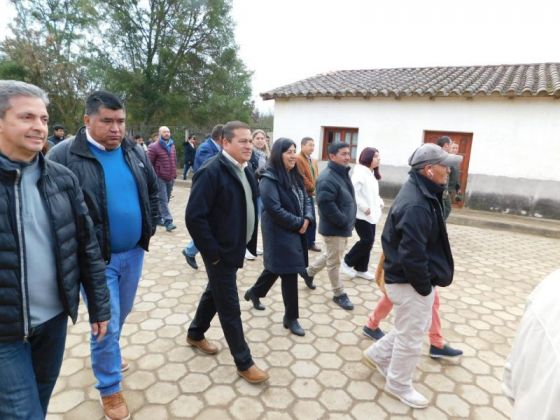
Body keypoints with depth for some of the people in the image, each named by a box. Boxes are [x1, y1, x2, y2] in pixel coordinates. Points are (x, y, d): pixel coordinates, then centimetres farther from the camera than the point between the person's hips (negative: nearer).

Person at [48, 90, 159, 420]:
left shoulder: (135, 152, 2)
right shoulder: (63, 156, -15)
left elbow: (153, 190, 14)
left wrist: (151, 226, 8)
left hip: (133, 252, 6)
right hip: (95, 258, -5)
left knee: (122, 314, 23)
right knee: (106, 324, 3)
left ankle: (106, 354, 52)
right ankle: (109, 387, 26)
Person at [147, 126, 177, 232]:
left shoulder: (172, 146, 13)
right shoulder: (154, 147, -7)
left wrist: (174, 175, 17)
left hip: (170, 178, 7)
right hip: (160, 178, -6)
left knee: (166, 200, 13)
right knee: (163, 200, -8)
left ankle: (159, 218, 27)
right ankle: (168, 222, -11)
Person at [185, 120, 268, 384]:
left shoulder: (245, 171, 7)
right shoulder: (211, 172, -21)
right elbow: (194, 217, -24)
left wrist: (250, 240, 9)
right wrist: (213, 252, -20)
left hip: (236, 247, 9)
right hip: (220, 252, -9)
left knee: (214, 293, 24)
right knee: (229, 306, 4)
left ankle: (195, 334, 47)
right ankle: (244, 363, 19)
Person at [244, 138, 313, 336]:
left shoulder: (295, 176, 9)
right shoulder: (269, 179, -17)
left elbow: (306, 199, 11)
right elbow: (274, 209, -23)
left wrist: (307, 219, -8)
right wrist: (298, 223, -17)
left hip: (296, 232, 9)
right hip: (279, 234, -8)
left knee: (276, 267, 22)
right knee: (289, 274, -1)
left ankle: (254, 292, 47)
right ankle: (291, 318, 17)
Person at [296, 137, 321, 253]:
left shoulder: (313, 161, 17)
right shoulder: (298, 159, -13)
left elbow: (316, 177, 18)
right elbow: (301, 178, -19)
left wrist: (315, 188, 0)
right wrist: (312, 187, -11)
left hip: (310, 194, 9)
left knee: (312, 221, 14)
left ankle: (310, 243, 27)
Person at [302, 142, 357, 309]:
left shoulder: (343, 174, 11)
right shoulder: (327, 178, -22)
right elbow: (326, 205, -29)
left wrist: (349, 220, 11)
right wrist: (344, 221, -21)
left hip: (344, 226, 10)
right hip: (334, 227, -10)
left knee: (331, 256, 23)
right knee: (334, 261, 6)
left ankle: (309, 272, 42)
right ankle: (339, 294, 20)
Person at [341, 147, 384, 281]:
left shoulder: (372, 174, 16)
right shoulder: (360, 171, -14)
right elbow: (353, 191, -24)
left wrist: (380, 202, 7)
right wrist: (364, 207, -22)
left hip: (372, 214, 9)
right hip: (361, 214, -9)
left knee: (369, 242, 11)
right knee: (367, 240, -8)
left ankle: (361, 269, 23)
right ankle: (347, 263, 9)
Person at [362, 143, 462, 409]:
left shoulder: (420, 193, 6)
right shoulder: (416, 205, -28)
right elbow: (412, 255, -29)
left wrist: (427, 283, 16)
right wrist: (424, 287, -16)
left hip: (414, 279, 10)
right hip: (411, 283, -10)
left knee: (417, 326, 25)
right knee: (411, 336, 9)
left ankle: (378, 354, 39)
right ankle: (398, 385, 31)